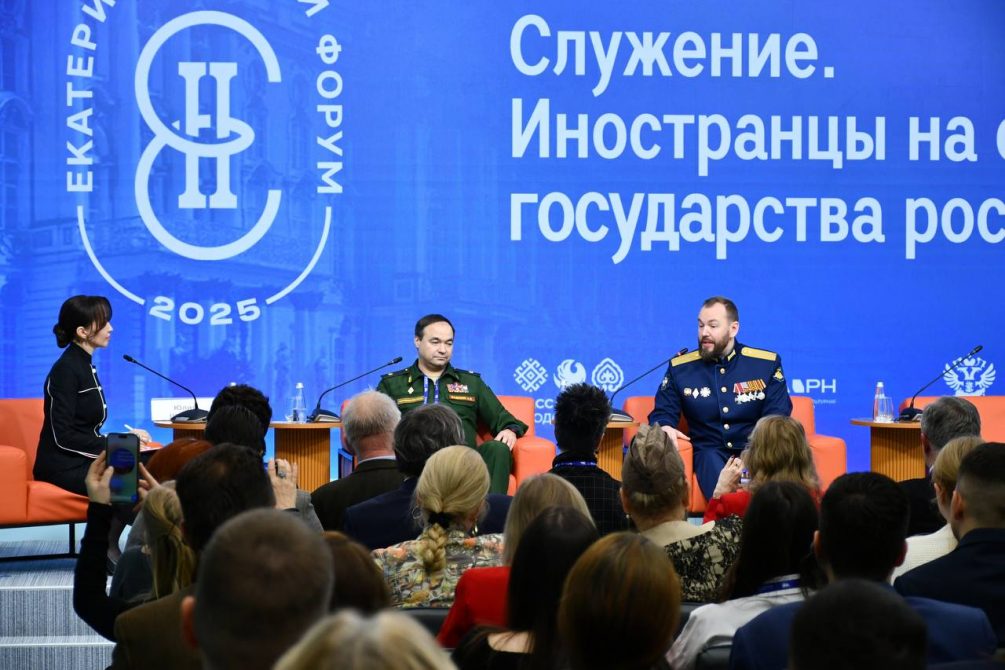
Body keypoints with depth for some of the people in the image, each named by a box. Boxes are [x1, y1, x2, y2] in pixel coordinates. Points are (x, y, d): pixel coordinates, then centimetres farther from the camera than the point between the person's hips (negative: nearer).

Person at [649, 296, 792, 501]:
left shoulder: (767, 363, 7)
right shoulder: (680, 367, 9)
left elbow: (778, 417, 4)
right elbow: (662, 414, 15)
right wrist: (665, 428, -11)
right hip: (710, 451, 1)